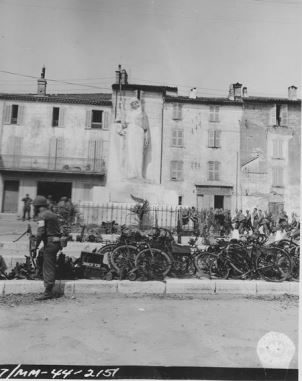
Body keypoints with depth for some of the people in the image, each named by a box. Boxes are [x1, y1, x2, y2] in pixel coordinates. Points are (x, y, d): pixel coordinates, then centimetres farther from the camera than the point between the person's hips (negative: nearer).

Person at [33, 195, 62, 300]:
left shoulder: (42, 215, -10)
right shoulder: (53, 214, 17)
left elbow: (40, 233, -19)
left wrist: (36, 247, -12)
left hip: (49, 243, -9)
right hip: (57, 242, 9)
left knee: (48, 268, -3)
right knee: (51, 266, 16)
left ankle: (48, 292, 2)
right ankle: (49, 290, 25)